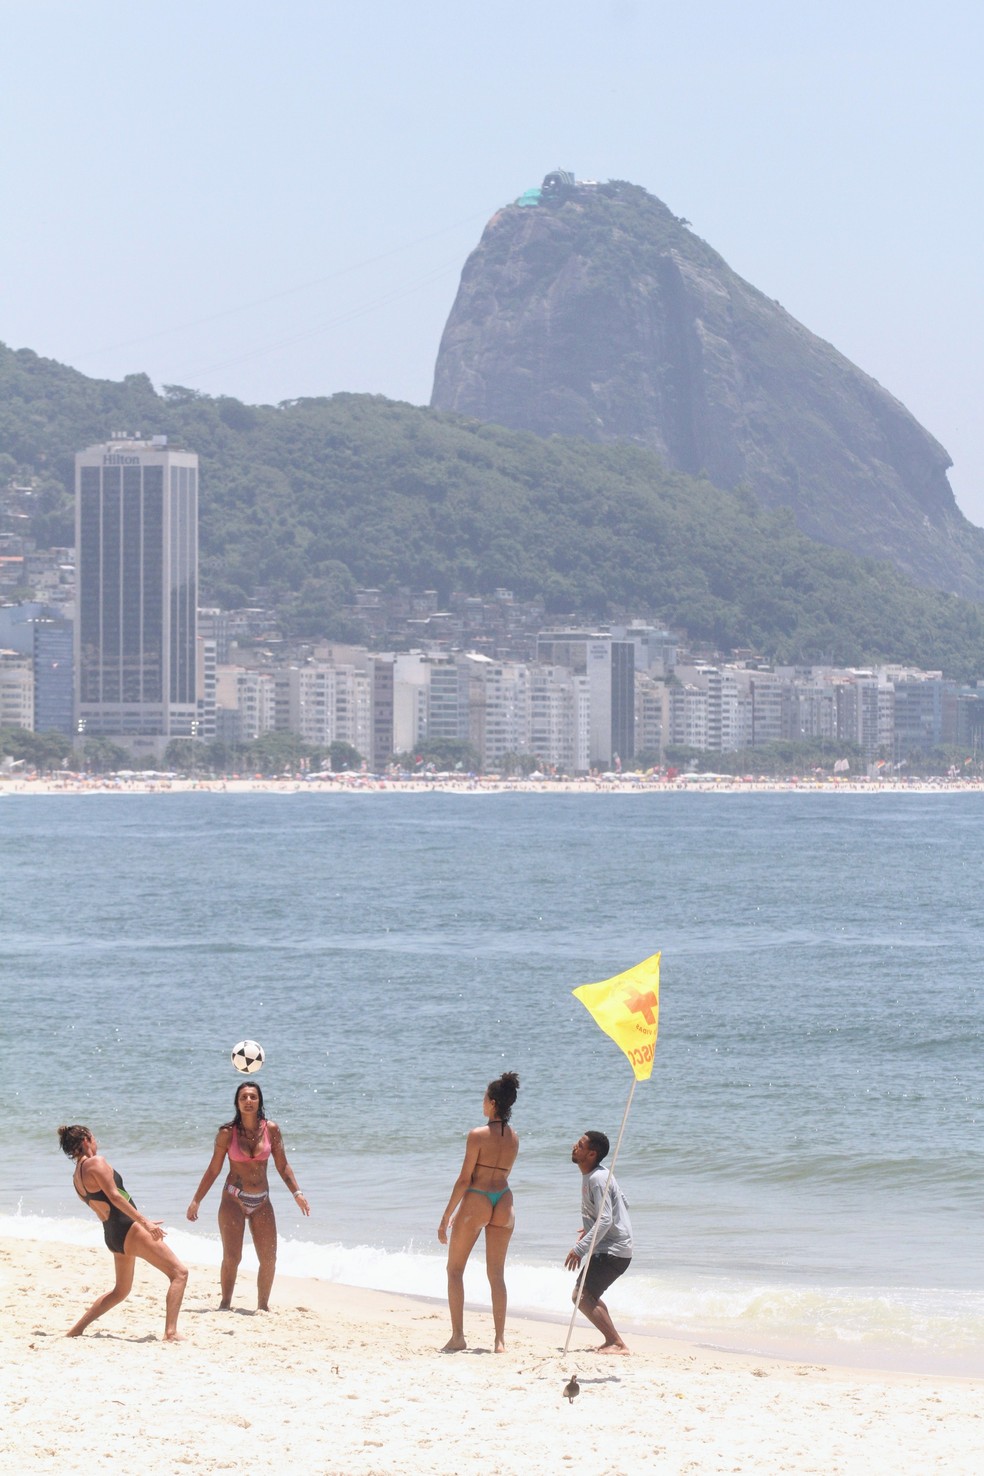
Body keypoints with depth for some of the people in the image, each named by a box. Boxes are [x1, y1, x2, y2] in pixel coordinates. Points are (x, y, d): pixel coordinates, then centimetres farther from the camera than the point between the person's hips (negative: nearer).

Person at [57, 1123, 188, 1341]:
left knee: (121, 1291, 28)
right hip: (129, 1229, -9)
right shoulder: (96, 1163, -11)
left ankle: (77, 1329, 26)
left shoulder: (77, 1176, 13)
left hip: (111, 1236, 9)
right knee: (179, 1273, -7)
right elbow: (114, 1196, -20)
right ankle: (171, 1332, -20)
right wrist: (145, 1222, -23)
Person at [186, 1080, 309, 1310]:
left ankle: (262, 1305, 15)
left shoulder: (271, 1129, -1)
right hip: (234, 1198, -2)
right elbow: (214, 1170, 1)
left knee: (269, 1259, 1)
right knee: (231, 1257, -7)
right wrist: (196, 1201, 0)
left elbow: (282, 1165, 5)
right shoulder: (227, 1133, -6)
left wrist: (296, 1192, -5)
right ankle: (225, 1304, 3)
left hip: (262, 1201, 2)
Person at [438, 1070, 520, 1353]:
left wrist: (446, 1217, -7)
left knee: (455, 1269, 8)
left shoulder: (478, 1135, -14)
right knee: (497, 1273, 11)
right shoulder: (513, 1138, 5)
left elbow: (464, 1179, -14)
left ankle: (457, 1336, 1)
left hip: (476, 1201, -5)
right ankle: (500, 1339, 7)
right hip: (504, 1202, 5)